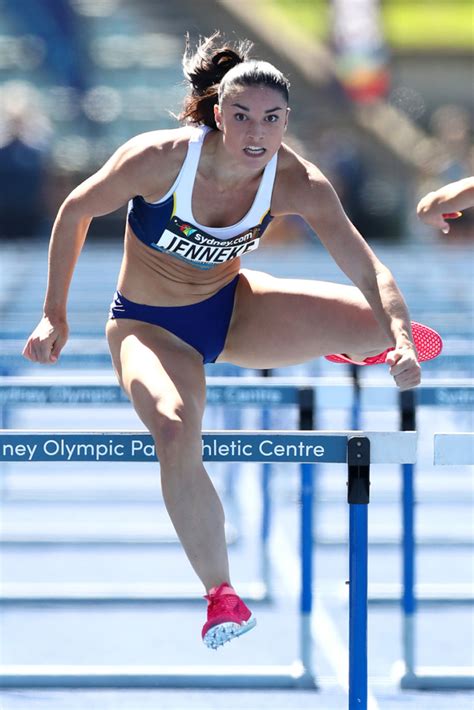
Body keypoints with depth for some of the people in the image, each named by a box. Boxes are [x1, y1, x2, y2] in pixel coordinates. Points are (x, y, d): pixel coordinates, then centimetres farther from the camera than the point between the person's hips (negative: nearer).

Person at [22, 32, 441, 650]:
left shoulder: (298, 183, -20)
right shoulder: (160, 158, -27)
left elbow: (367, 267, -26)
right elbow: (76, 212, -11)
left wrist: (397, 337, -44)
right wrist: (54, 316, -8)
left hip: (233, 310, 3)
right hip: (149, 324, -3)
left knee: (375, 322, -17)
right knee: (175, 432, -36)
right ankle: (221, 597, -23)